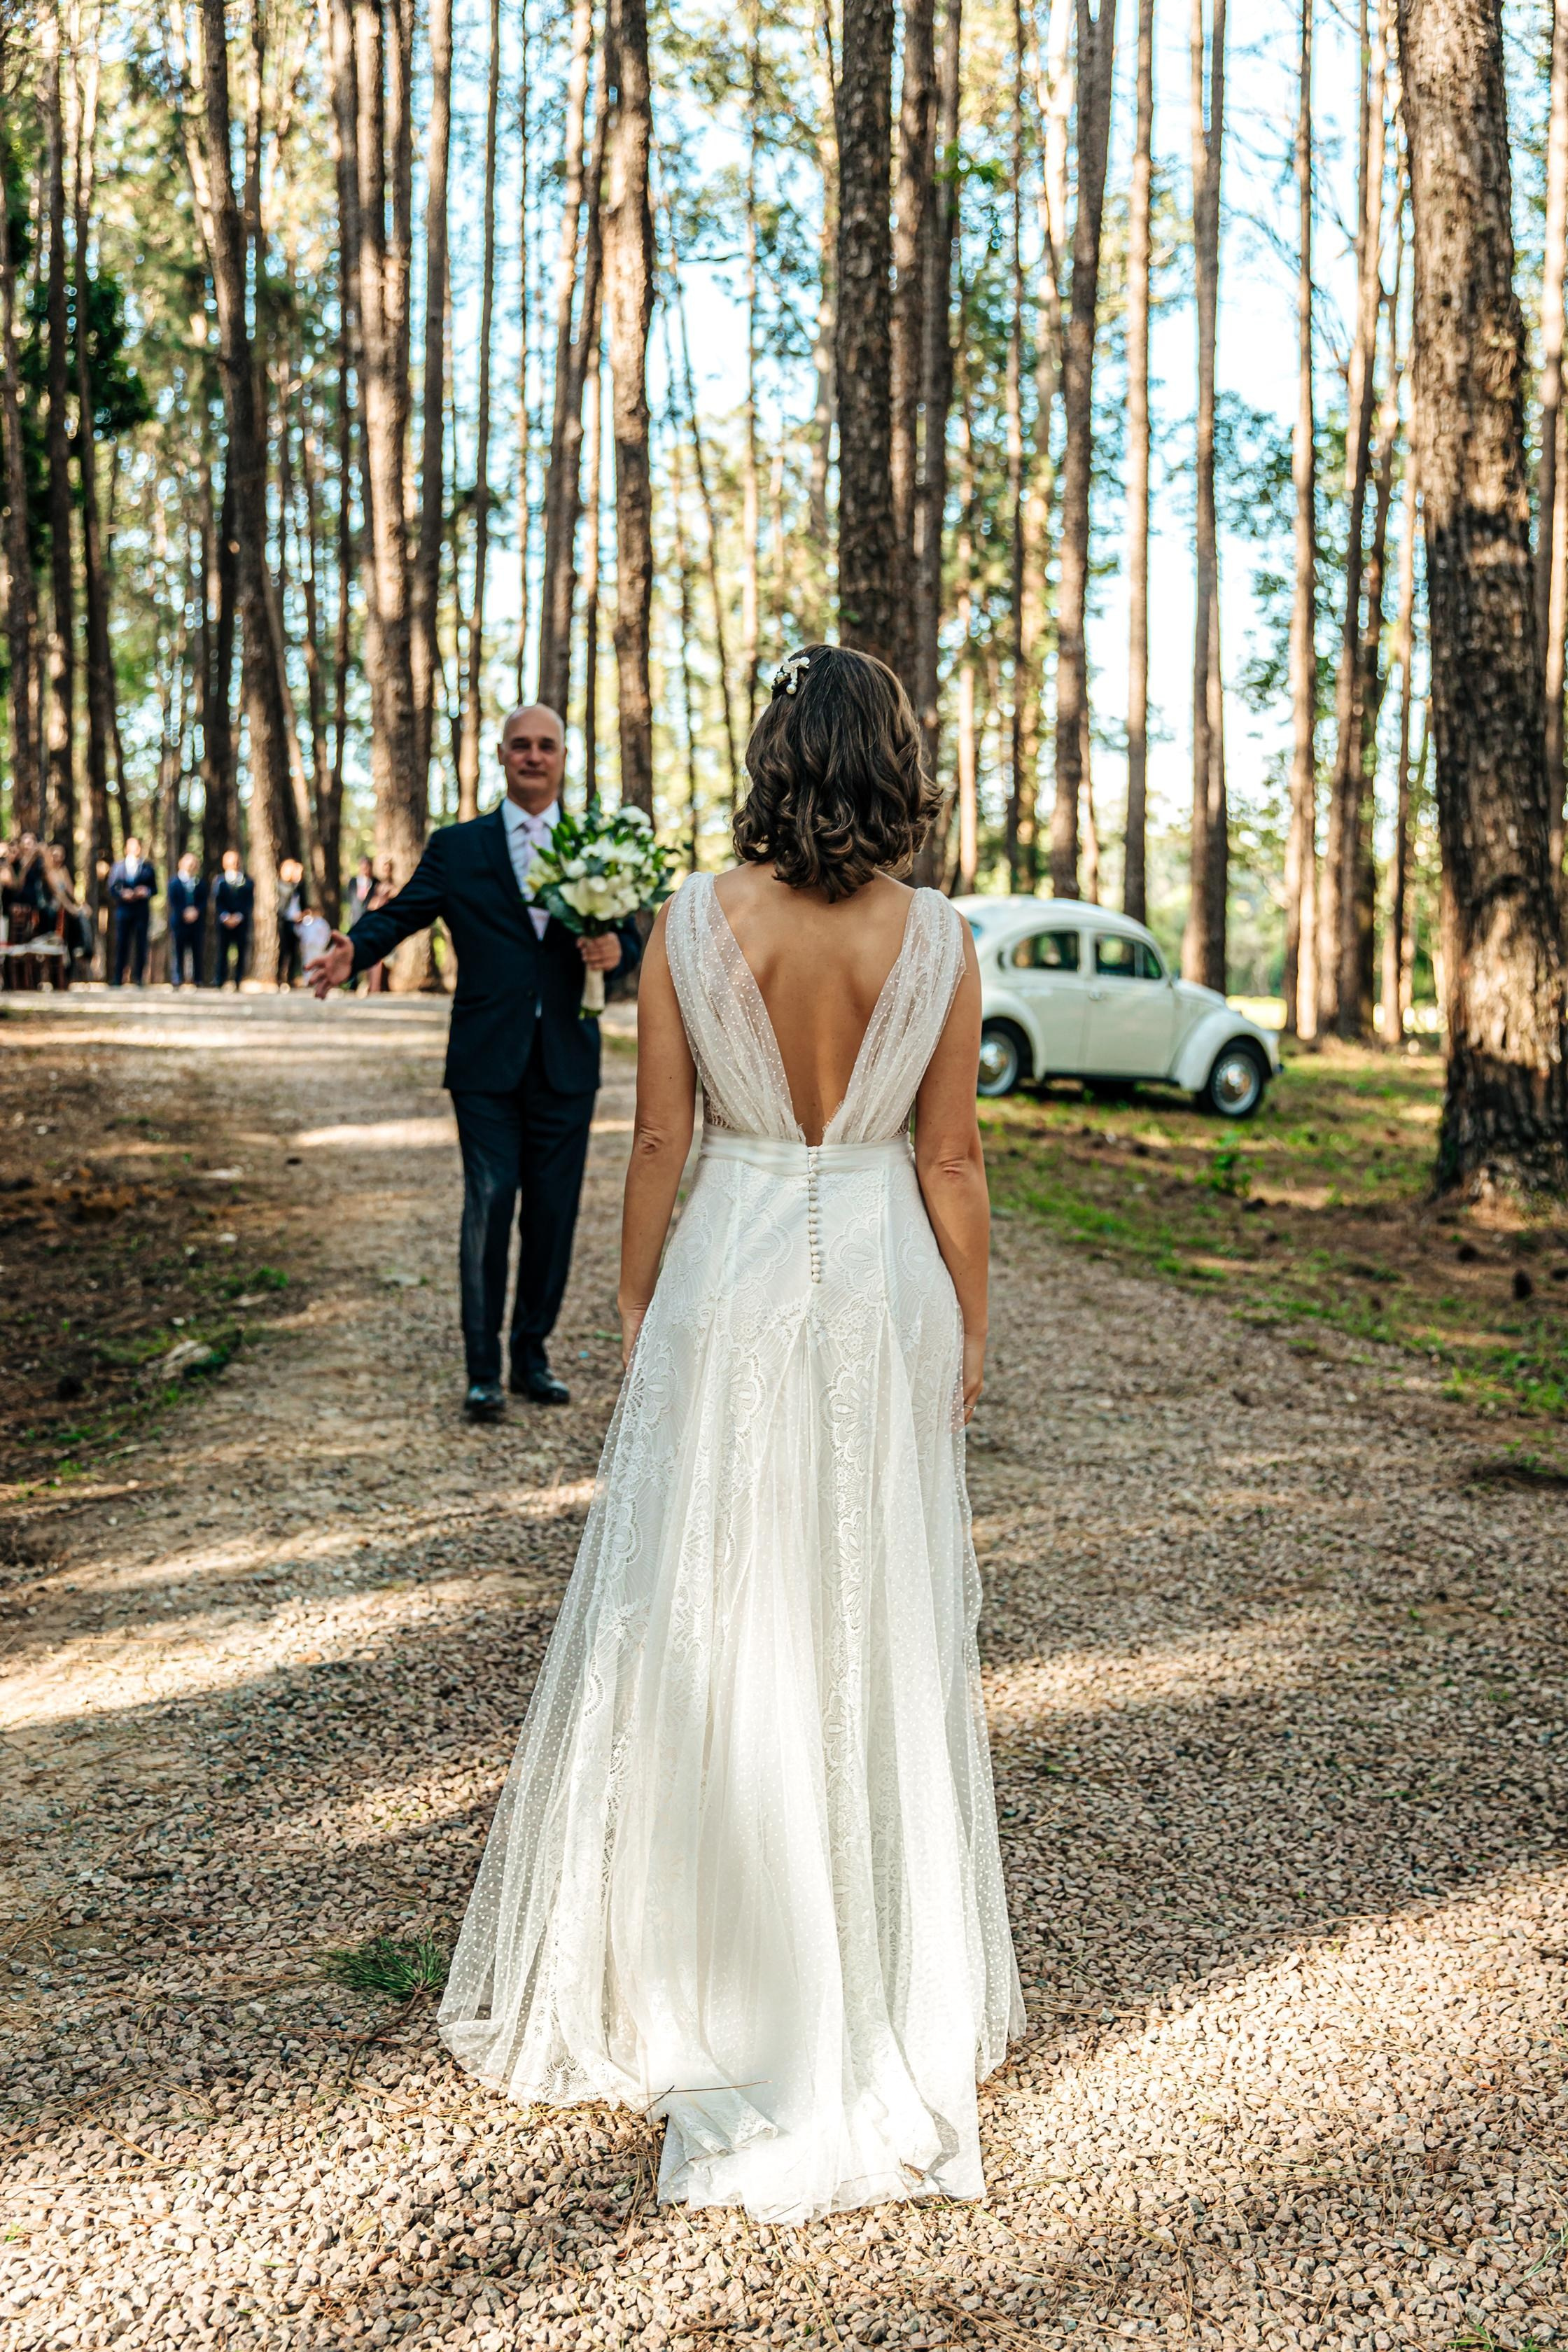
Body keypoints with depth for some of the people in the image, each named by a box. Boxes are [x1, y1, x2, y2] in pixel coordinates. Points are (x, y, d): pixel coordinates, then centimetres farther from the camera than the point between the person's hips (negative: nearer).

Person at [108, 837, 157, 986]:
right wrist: (122, 894, -14)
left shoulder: (147, 866, 8)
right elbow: (112, 889, 5)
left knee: (141, 943, 0)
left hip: (142, 910, 0)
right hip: (123, 909, 0)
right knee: (121, 944, -1)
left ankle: (139, 978, 7)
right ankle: (118, 980, 5)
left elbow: (154, 887, 7)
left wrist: (146, 892, -13)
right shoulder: (117, 866, 9)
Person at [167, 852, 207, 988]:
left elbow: (203, 903, 5)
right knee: (178, 951, -2)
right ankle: (177, 981, 1)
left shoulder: (200, 883, 11)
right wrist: (184, 913, -14)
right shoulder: (174, 882, 6)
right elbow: (173, 902, -2)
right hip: (179, 921, -2)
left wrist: (196, 911, -13)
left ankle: (197, 981, 2)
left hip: (197, 922, 2)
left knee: (197, 951, -1)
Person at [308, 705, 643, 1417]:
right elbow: (399, 914, -4)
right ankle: (483, 1369, 3)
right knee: (488, 1207, -5)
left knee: (552, 1212, 7)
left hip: (566, 1062, 2)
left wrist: (617, 948, -14)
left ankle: (532, 1355, 21)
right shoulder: (458, 847, 5)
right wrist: (353, 950, -24)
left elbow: (631, 936, 11)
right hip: (487, 1064, -2)